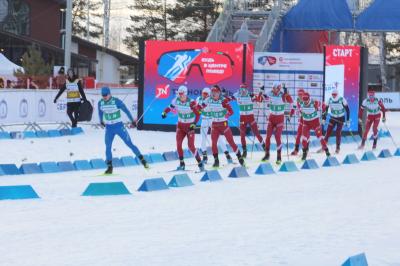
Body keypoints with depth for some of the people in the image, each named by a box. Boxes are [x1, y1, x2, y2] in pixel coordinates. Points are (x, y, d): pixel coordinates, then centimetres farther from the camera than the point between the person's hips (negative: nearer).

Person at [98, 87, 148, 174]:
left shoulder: (116, 101, -17)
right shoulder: (100, 103, -4)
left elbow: (126, 110, -10)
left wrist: (132, 121, -6)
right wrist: (101, 122, 31)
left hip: (119, 127, -3)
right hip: (109, 128, 3)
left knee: (130, 144, -3)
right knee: (108, 147, -7)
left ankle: (142, 160, 7)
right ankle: (109, 167, 1)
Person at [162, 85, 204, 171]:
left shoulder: (191, 102, -20)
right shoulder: (176, 101, -7)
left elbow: (197, 114, -14)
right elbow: (170, 107, 8)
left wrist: (194, 124, -24)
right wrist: (164, 112, -12)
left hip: (190, 126, -4)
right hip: (180, 125, 4)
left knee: (191, 146, -10)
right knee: (178, 144, -7)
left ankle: (200, 162, 4)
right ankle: (182, 164, 5)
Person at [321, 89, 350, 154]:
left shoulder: (342, 100, -17)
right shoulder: (330, 100, -8)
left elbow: (347, 110, -11)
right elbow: (325, 109, 3)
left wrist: (348, 120, -13)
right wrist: (323, 119, -1)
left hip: (341, 118, -3)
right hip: (333, 118, 3)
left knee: (338, 133, -11)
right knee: (328, 132, -8)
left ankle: (338, 148, 3)